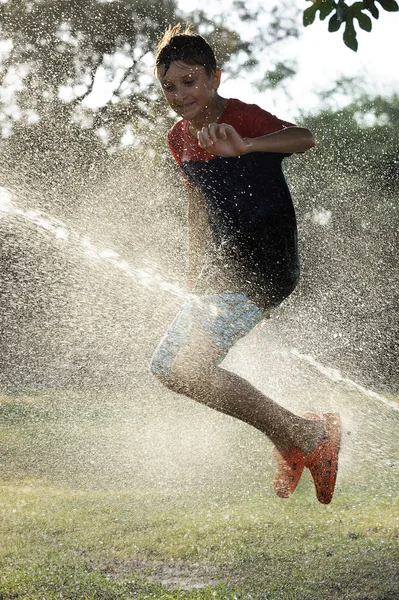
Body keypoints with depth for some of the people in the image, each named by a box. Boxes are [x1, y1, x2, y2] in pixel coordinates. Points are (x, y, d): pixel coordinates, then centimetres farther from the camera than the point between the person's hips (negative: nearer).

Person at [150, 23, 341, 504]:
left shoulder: (242, 118, -15)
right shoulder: (180, 139, 9)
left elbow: (305, 138, -35)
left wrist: (244, 146, -53)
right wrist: (194, 277, 21)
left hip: (265, 261, -10)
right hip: (224, 265, 10)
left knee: (188, 368, -19)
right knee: (168, 368, 14)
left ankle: (310, 437, -7)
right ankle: (289, 440, 19)